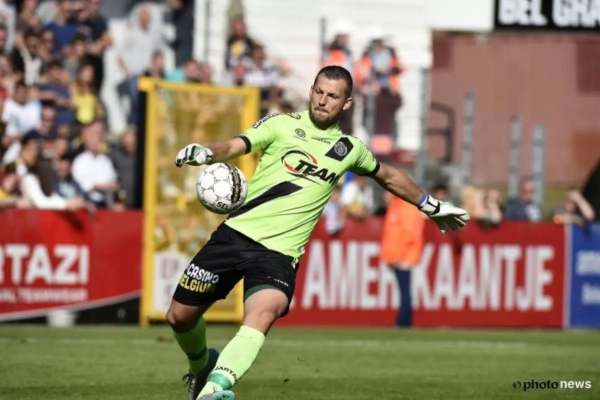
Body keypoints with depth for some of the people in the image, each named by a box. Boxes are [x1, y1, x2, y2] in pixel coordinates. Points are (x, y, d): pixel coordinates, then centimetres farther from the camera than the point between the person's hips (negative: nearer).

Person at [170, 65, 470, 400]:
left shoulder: (349, 149, 11)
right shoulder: (283, 125, 4)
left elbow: (389, 176, 31)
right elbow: (235, 146, -10)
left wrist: (430, 205, 38)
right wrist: (206, 153, -32)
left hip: (279, 251, 0)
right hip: (236, 232, 0)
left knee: (263, 315, -31)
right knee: (180, 316, 5)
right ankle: (201, 365, 38)